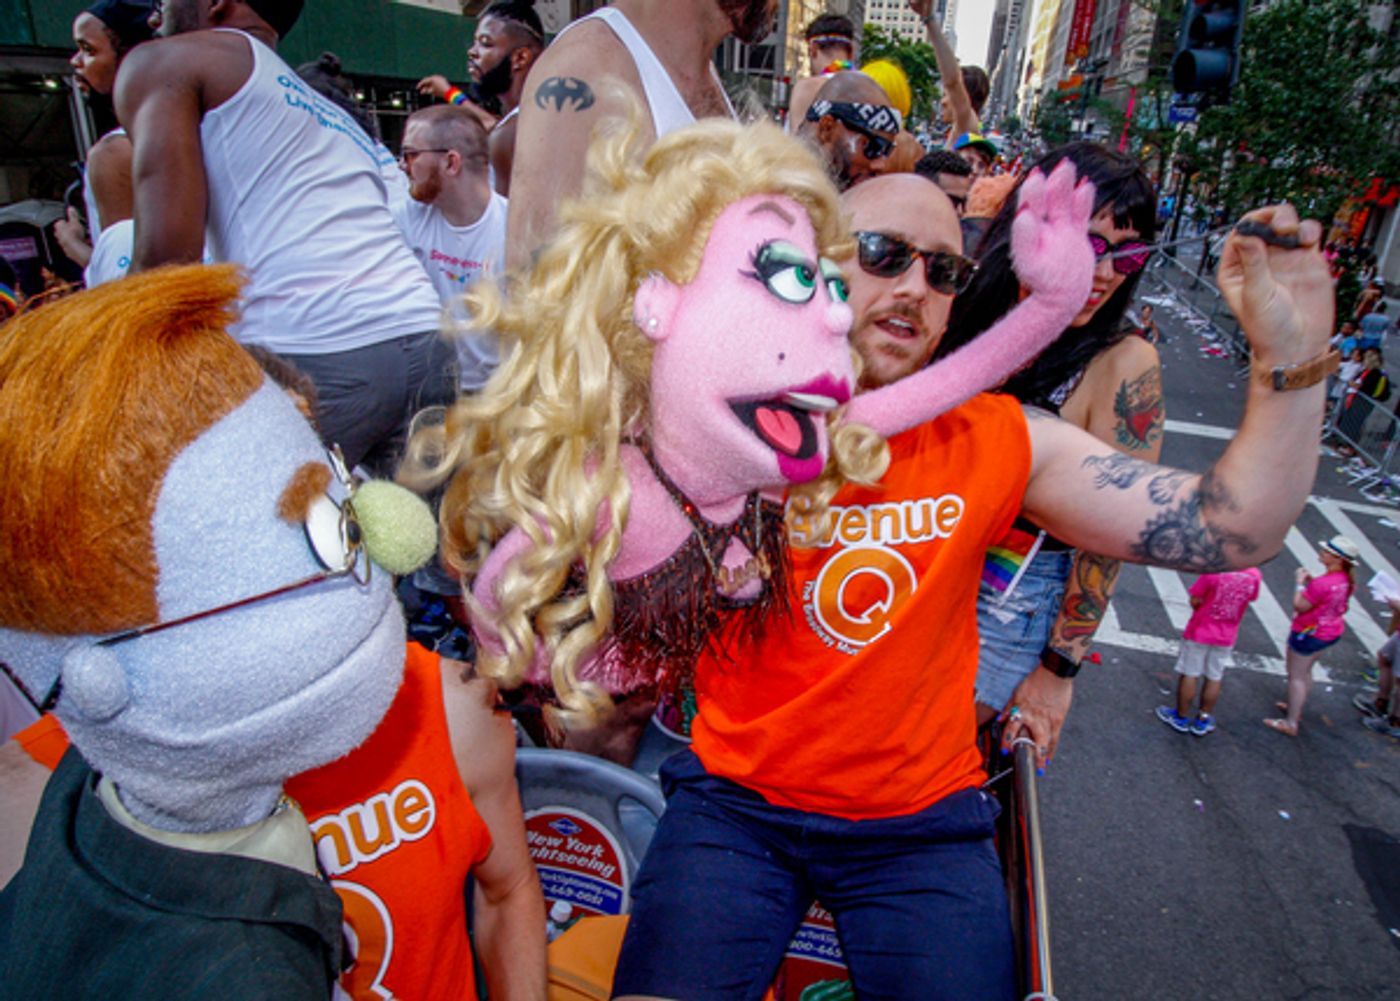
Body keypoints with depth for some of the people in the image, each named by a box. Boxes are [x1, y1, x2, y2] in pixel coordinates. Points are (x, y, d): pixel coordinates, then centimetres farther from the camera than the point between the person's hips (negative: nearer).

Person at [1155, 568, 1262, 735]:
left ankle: (1181, 717, 24)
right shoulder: (1255, 575, -13)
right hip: (1226, 637, 3)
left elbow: (1195, 601, -17)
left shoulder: (1213, 570, -25)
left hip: (1200, 632, -3)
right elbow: (1249, 599, 5)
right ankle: (1203, 719, 28)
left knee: (1189, 674, 11)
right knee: (1214, 678, 16)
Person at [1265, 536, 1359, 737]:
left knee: (1296, 677, 5)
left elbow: (1300, 606, -24)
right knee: (1305, 672, 27)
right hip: (1331, 631, 9)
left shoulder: (1323, 584, -33)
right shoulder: (1346, 579, -6)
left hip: (1308, 633, -9)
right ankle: (1297, 708, 44)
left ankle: (1291, 723, 13)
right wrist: (1310, 581, -2)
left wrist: (1301, 583, -14)